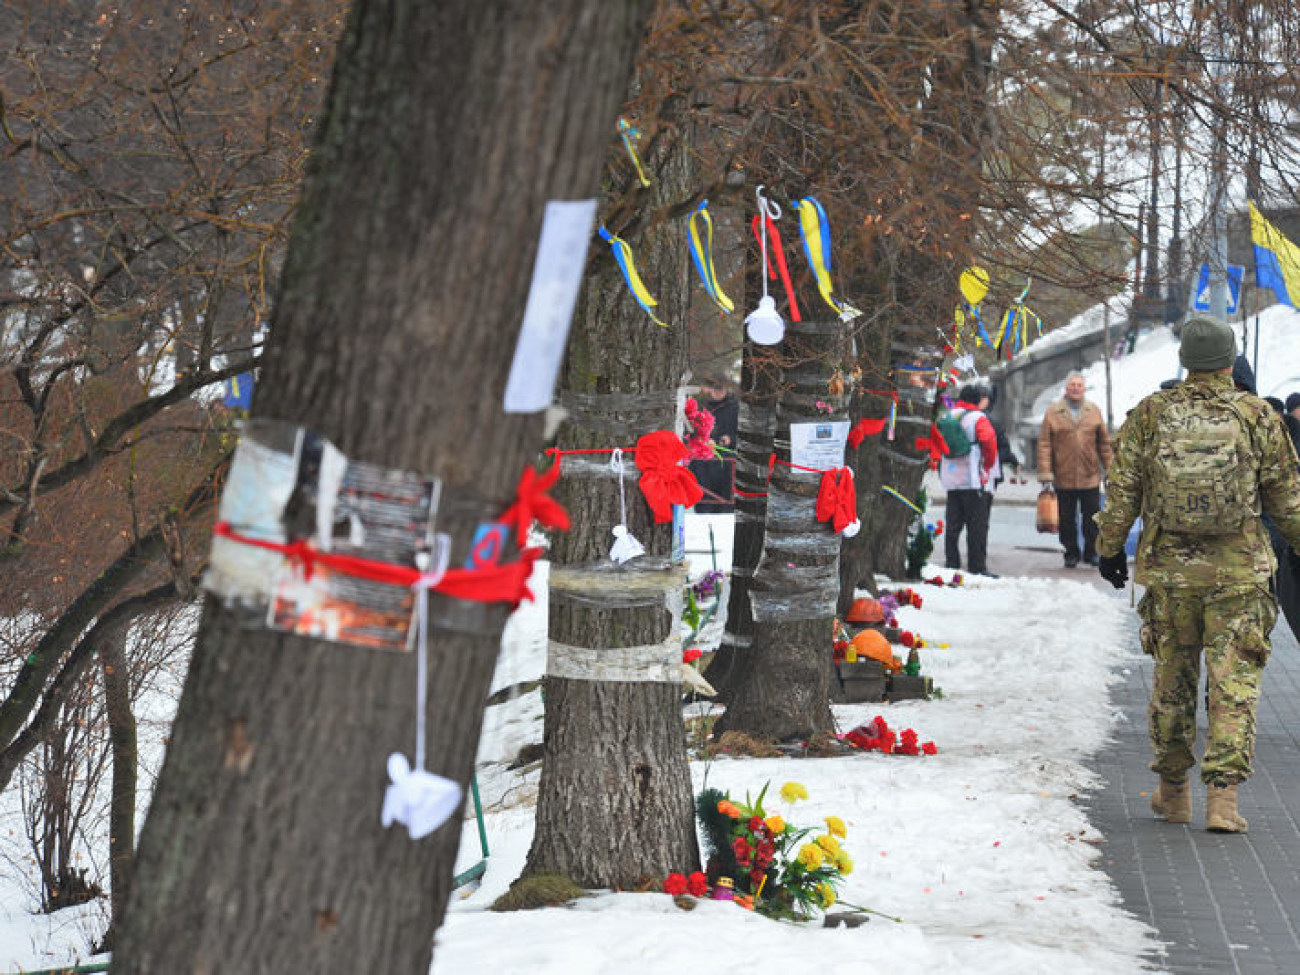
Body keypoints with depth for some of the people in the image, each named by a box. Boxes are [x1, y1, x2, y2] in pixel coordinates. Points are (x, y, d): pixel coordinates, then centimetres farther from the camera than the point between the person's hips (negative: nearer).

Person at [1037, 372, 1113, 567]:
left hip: (1090, 476, 1)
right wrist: (1045, 472, -9)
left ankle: (1091, 552, 16)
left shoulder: (1094, 411, 6)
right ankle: (1071, 553, 17)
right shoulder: (1053, 412, -1)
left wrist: (1110, 468, 6)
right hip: (1063, 478, -1)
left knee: (1091, 518, 5)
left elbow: (1104, 442, 9)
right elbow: (1044, 444, -3)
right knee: (1067, 519, 7)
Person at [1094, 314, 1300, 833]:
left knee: (1172, 679, 14)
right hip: (1239, 573, -2)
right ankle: (1223, 794, -9)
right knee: (1234, 683, 0)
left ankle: (1173, 791, 22)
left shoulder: (1149, 415, 1)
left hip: (1168, 571, 2)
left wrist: (1110, 547, 14)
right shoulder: (1257, 416, -2)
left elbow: (1121, 490, 3)